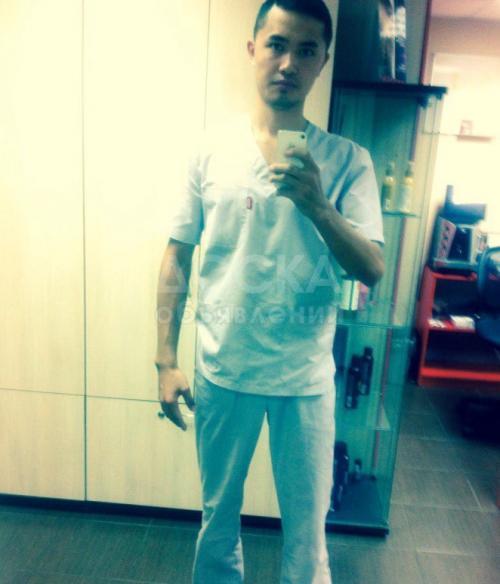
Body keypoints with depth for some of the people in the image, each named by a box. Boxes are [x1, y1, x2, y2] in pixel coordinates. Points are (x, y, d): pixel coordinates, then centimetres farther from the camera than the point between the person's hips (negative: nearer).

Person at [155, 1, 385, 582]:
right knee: (218, 516, 21)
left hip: (306, 377, 0)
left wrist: (317, 207, -26)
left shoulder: (347, 160, -3)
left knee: (307, 529, 16)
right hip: (221, 370, 1)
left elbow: (372, 271, -8)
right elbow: (178, 257, 0)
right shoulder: (212, 148, -2)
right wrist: (166, 360, -2)